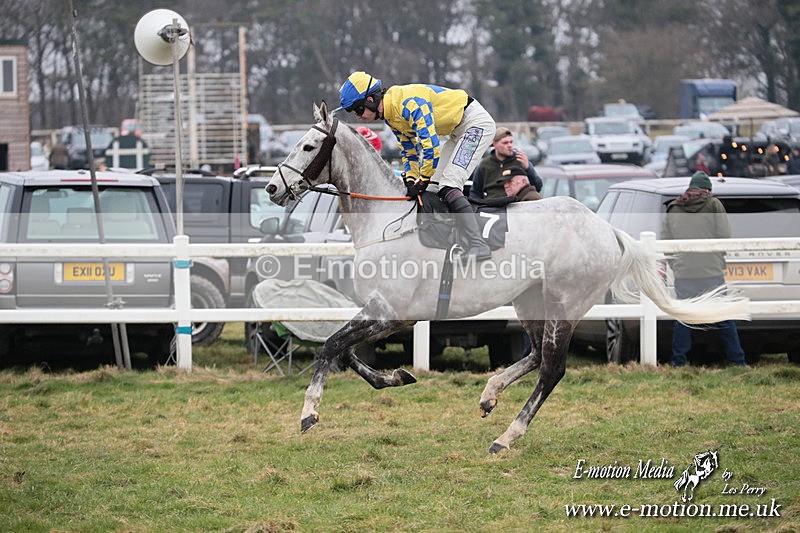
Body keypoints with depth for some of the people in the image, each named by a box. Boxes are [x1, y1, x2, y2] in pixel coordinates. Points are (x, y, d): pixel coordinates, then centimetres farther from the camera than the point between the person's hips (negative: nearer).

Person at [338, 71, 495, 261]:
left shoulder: (409, 102, -27)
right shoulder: (390, 116, 4)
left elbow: (430, 144, -30)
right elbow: (409, 151, 12)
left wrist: (422, 181, -22)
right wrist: (411, 181, -2)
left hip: (476, 122, -10)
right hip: (458, 131, 10)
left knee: (448, 188, -20)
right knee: (433, 188, 8)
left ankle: (480, 247, -26)